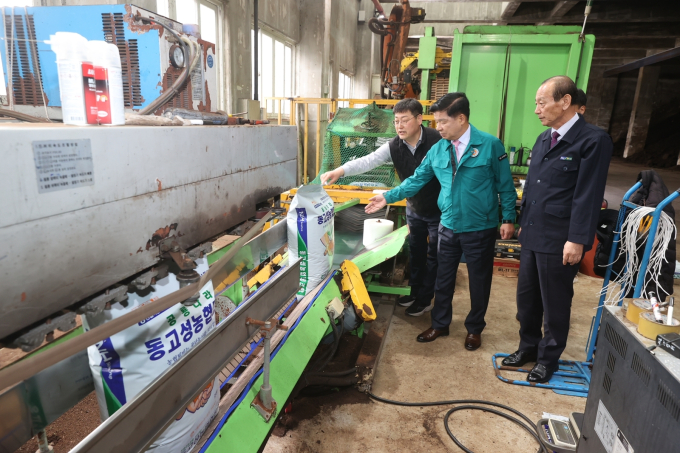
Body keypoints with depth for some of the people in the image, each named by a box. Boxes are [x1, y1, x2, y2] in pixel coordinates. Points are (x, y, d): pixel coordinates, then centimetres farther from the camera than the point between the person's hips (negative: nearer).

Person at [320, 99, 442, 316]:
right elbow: (368, 160, -25)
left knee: (433, 255, 8)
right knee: (415, 252, 18)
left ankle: (425, 300, 23)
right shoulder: (393, 147, -11)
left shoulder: (436, 141, -24)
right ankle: (415, 292, 37)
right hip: (414, 208, 5)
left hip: (439, 210, -5)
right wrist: (340, 171, -42)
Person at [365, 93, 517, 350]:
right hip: (449, 227, 4)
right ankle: (440, 325, 35)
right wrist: (388, 197, -3)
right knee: (443, 279, 15)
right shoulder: (438, 150, 0)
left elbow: (505, 185, -6)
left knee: (479, 281, 13)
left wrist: (509, 218, -7)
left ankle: (474, 329, 34)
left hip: (481, 229, -3)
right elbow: (417, 180, 3)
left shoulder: (490, 145, -11)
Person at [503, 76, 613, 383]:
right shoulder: (543, 139, 13)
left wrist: (577, 240, -18)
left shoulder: (593, 140, -11)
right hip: (532, 236, 7)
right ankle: (528, 347, 35)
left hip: (559, 241, -7)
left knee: (555, 303, 9)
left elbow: (588, 196, -16)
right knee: (526, 297, 16)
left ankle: (548, 358, 28)